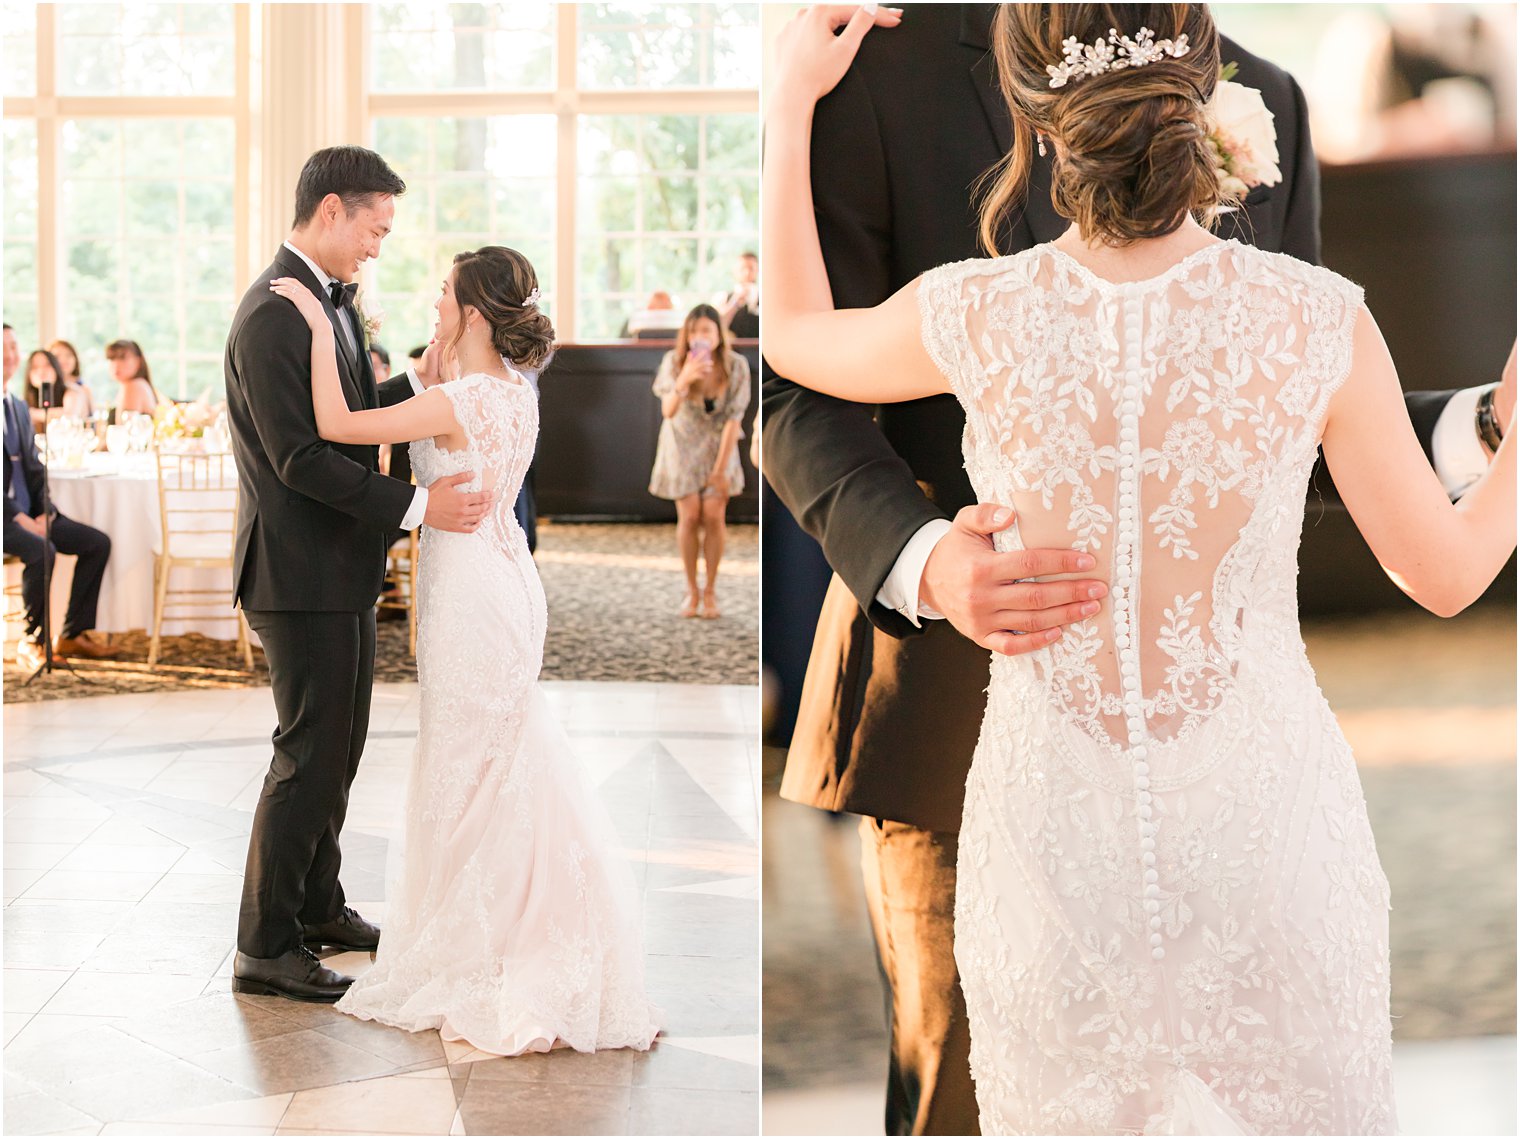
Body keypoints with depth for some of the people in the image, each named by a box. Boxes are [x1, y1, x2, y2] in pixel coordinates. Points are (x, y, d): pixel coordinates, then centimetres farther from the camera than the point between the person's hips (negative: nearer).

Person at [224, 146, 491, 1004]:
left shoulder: (330, 303, 12)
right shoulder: (272, 317, -19)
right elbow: (300, 457, -25)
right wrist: (416, 506, -26)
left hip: (344, 566, 10)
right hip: (302, 575, -10)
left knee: (339, 747, 19)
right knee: (311, 756, -4)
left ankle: (318, 904, 33)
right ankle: (264, 947, 7)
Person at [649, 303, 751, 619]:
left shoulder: (736, 366, -20)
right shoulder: (675, 361, -20)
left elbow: (734, 419, -16)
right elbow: (668, 411, -27)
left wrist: (721, 468, -15)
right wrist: (683, 381, -45)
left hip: (718, 444, 0)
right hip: (682, 444, 0)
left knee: (713, 516, -7)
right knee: (689, 515, -6)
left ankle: (710, 590, 8)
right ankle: (691, 590, 9)